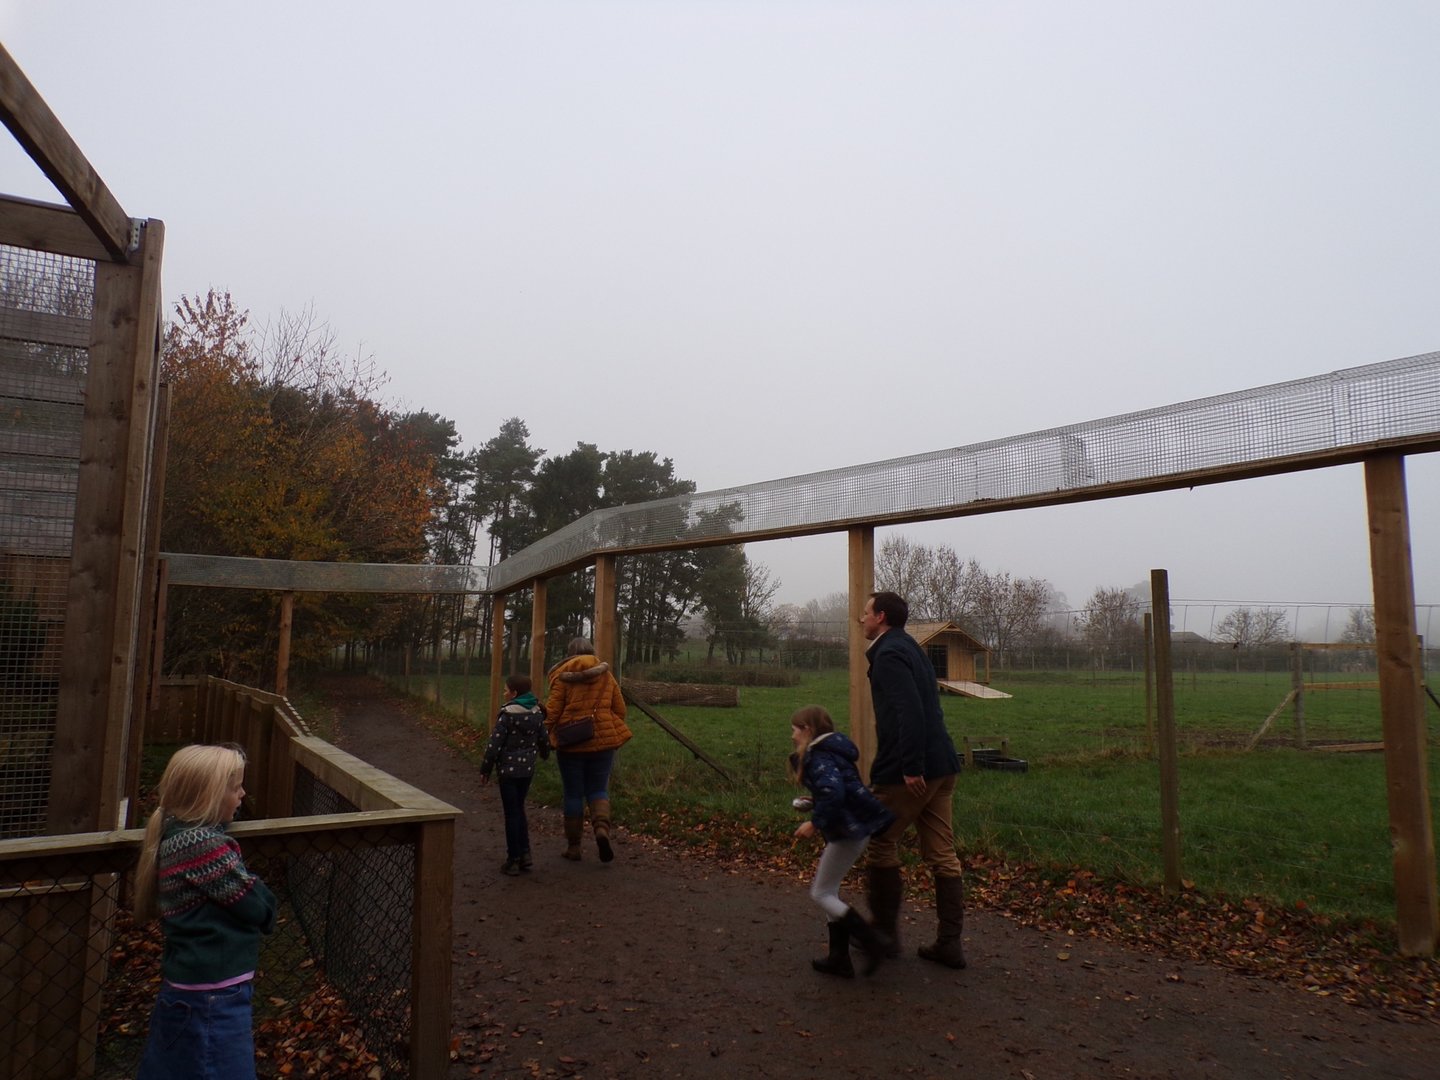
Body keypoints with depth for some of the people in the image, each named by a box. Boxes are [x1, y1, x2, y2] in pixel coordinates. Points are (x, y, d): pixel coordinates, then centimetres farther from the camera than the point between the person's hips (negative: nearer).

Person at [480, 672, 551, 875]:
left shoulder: (507, 714, -15)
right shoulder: (537, 713, 4)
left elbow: (495, 744, -15)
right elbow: (544, 739, 14)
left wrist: (485, 769, -4)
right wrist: (544, 754, 36)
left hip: (509, 770, -6)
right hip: (528, 769, 6)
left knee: (512, 813, 3)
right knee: (519, 809, 19)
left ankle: (513, 860, 9)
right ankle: (525, 853, 16)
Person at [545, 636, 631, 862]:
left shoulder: (563, 675, -3)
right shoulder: (605, 674, 7)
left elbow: (553, 710, -8)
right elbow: (620, 709, 8)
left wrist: (546, 736, 2)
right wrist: (613, 733, 21)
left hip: (571, 742, -2)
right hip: (603, 740, 2)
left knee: (572, 793, 9)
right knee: (598, 789, 13)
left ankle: (573, 846, 14)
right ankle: (602, 827, -14)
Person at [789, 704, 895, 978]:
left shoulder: (818, 757, -16)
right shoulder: (830, 750, 16)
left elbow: (833, 791, -31)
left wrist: (815, 823, -22)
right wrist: (816, 804, 21)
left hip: (849, 830, -10)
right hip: (858, 826, 10)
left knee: (821, 893, 1)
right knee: (829, 891, 18)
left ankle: (872, 945, -2)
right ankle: (839, 958, 22)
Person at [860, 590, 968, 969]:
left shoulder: (889, 654, -12)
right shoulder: (911, 649, 18)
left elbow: (909, 712, -24)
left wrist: (911, 767, -25)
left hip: (907, 771, -9)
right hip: (941, 766, 9)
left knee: (880, 844, 7)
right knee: (942, 855, 10)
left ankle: (884, 933, 17)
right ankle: (950, 942, 14)